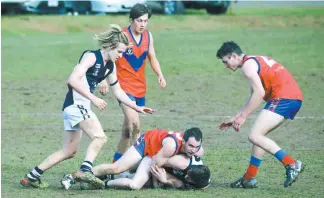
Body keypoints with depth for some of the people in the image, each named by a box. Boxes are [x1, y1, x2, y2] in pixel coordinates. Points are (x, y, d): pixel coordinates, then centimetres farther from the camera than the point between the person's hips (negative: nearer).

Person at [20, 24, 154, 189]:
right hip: (75, 103, -10)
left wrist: (137, 108, 21)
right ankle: (85, 170, -34)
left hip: (81, 107, 10)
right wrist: (93, 99, -25)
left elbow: (118, 91, 25)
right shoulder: (91, 57, -12)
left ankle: (32, 177, 19)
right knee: (100, 137, -24)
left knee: (69, 151, 14)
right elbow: (73, 80, -23)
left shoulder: (110, 66, 14)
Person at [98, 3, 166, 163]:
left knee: (129, 125, 13)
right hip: (124, 86, -7)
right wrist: (103, 80, -21)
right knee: (134, 123, -23)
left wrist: (160, 75, 0)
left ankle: (118, 159, 25)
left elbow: (152, 57, 16)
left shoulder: (148, 36, 4)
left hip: (140, 88, 7)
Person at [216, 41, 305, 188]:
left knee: (255, 136, -13)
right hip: (294, 98, 10)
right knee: (258, 136, 16)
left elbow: (259, 93, -17)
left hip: (284, 97, -10)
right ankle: (249, 179, 19)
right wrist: (236, 118, 29)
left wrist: (243, 117, -12)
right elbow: (253, 97, 29)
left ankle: (291, 164, -19)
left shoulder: (248, 64, -6)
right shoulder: (255, 61, 25)